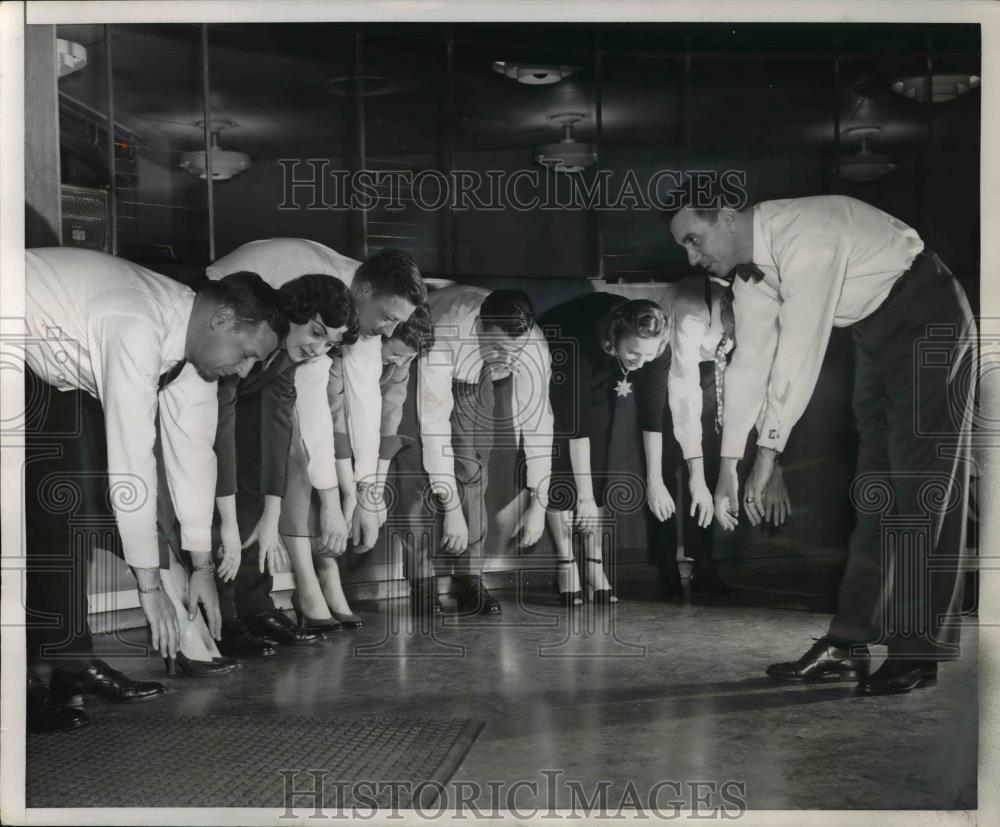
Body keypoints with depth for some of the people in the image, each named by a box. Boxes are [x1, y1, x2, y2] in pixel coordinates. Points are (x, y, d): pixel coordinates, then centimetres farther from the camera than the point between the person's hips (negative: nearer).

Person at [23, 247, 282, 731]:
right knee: (50, 500, -17)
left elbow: (192, 450, -5)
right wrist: (149, 583, -29)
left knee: (88, 488, -1)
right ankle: (40, 673, -11)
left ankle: (69, 659, 3)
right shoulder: (137, 329, -36)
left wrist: (201, 565, -2)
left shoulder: (196, 340, -9)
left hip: (65, 365, 9)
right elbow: (131, 460, -35)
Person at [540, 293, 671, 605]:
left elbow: (653, 414, -25)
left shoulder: (653, 346, -32)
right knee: (562, 463, -11)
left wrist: (654, 480, -24)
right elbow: (576, 424, -41)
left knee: (599, 460, -4)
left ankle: (595, 565, -1)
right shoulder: (583, 342, -44)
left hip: (599, 380, 4)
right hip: (553, 367, -4)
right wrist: (584, 496, -38)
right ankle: (566, 566, -4)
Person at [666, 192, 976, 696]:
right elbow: (749, 362, -2)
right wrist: (727, 466, -5)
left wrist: (768, 453, -32)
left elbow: (799, 351, -33)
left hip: (928, 325, -9)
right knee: (873, 489, 4)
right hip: (875, 336, 9)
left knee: (921, 485, -10)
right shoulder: (749, 269, -2)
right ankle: (847, 646, 5)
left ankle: (917, 653, -6)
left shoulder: (805, 236, -29)